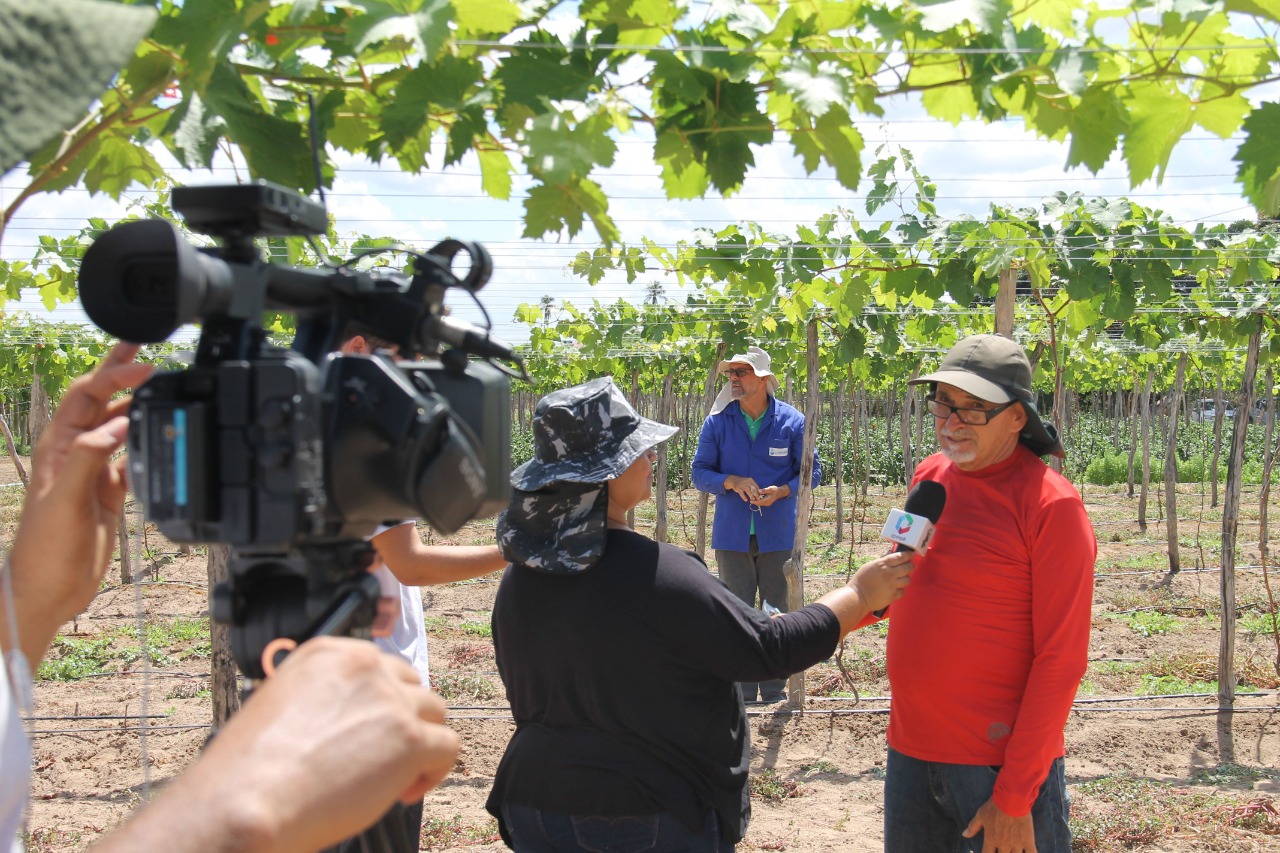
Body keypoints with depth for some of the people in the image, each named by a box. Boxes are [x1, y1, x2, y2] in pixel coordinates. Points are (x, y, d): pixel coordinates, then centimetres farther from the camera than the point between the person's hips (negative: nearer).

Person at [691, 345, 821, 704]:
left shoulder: (792, 421, -3)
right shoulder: (717, 422, 0)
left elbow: (811, 472, 2)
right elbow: (700, 473, 2)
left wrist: (782, 491, -17)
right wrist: (731, 481, -17)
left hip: (778, 536, -1)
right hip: (732, 535, 1)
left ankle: (775, 689, 21)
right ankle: (742, 690, 17)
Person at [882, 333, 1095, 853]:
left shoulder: (1050, 505, -13)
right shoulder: (930, 476, 5)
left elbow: (1060, 661, -14)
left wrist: (1014, 798, -15)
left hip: (1001, 764, -6)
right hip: (911, 750, 6)